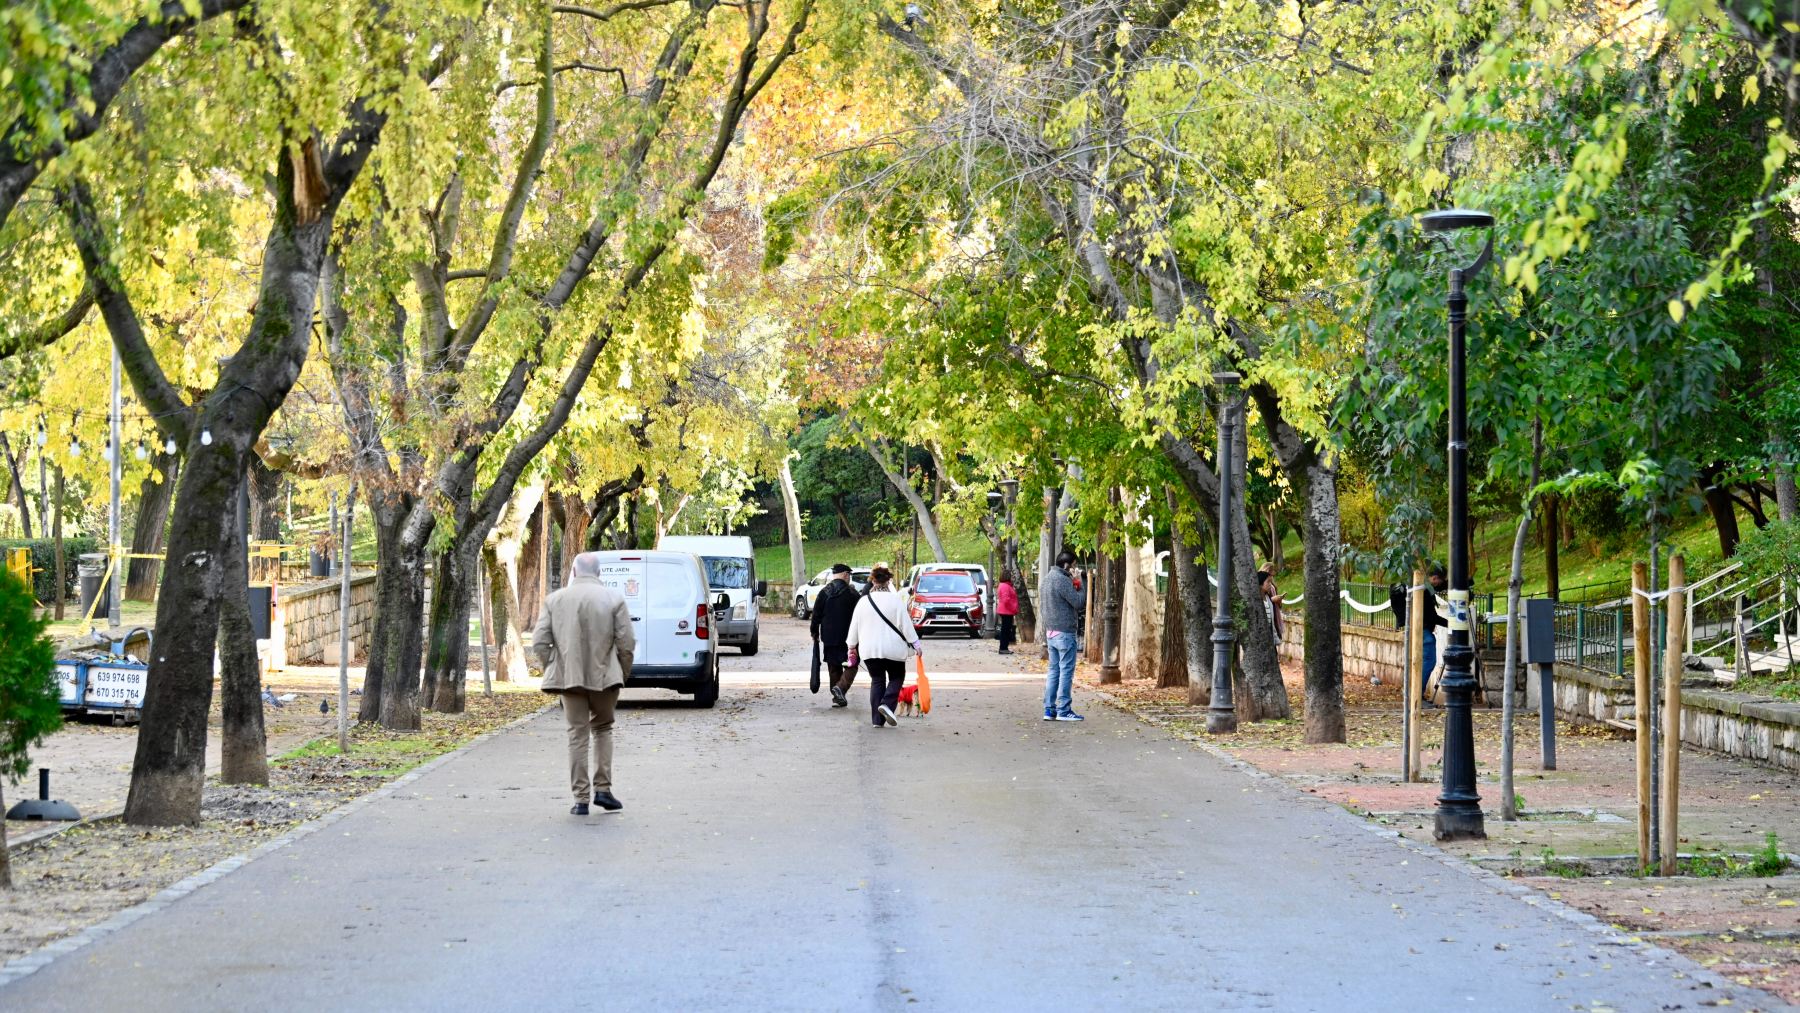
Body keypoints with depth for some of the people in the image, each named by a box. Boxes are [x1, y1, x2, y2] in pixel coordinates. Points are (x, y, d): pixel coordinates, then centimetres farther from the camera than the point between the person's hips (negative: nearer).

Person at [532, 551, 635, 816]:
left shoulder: (555, 599, 2)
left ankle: (581, 799, 4)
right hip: (604, 675, -1)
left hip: (569, 677, 1)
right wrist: (624, 673, 8)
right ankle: (602, 789, 9)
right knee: (602, 729, 18)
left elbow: (539, 642, -2)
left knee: (578, 736, 6)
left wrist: (553, 669, 10)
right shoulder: (613, 598, -2)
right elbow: (626, 642, -6)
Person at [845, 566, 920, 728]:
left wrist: (852, 646, 20)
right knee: (896, 677, 14)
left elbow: (854, 626, 8)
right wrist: (915, 644, -1)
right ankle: (887, 704, -12)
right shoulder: (895, 599, -9)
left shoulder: (863, 601, 1)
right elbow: (905, 623, -9)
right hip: (893, 648, -3)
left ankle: (878, 719, 5)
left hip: (869, 649, 3)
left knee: (877, 680, 11)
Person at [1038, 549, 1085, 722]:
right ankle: (1063, 710, -5)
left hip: (1051, 632, 9)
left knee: (1054, 670, 11)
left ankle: (1049, 709, 10)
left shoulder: (1047, 579, 14)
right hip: (1064, 632, -9)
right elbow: (1078, 603, -16)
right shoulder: (1062, 580, -17)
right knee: (1066, 670, -4)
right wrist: (1079, 589, 0)